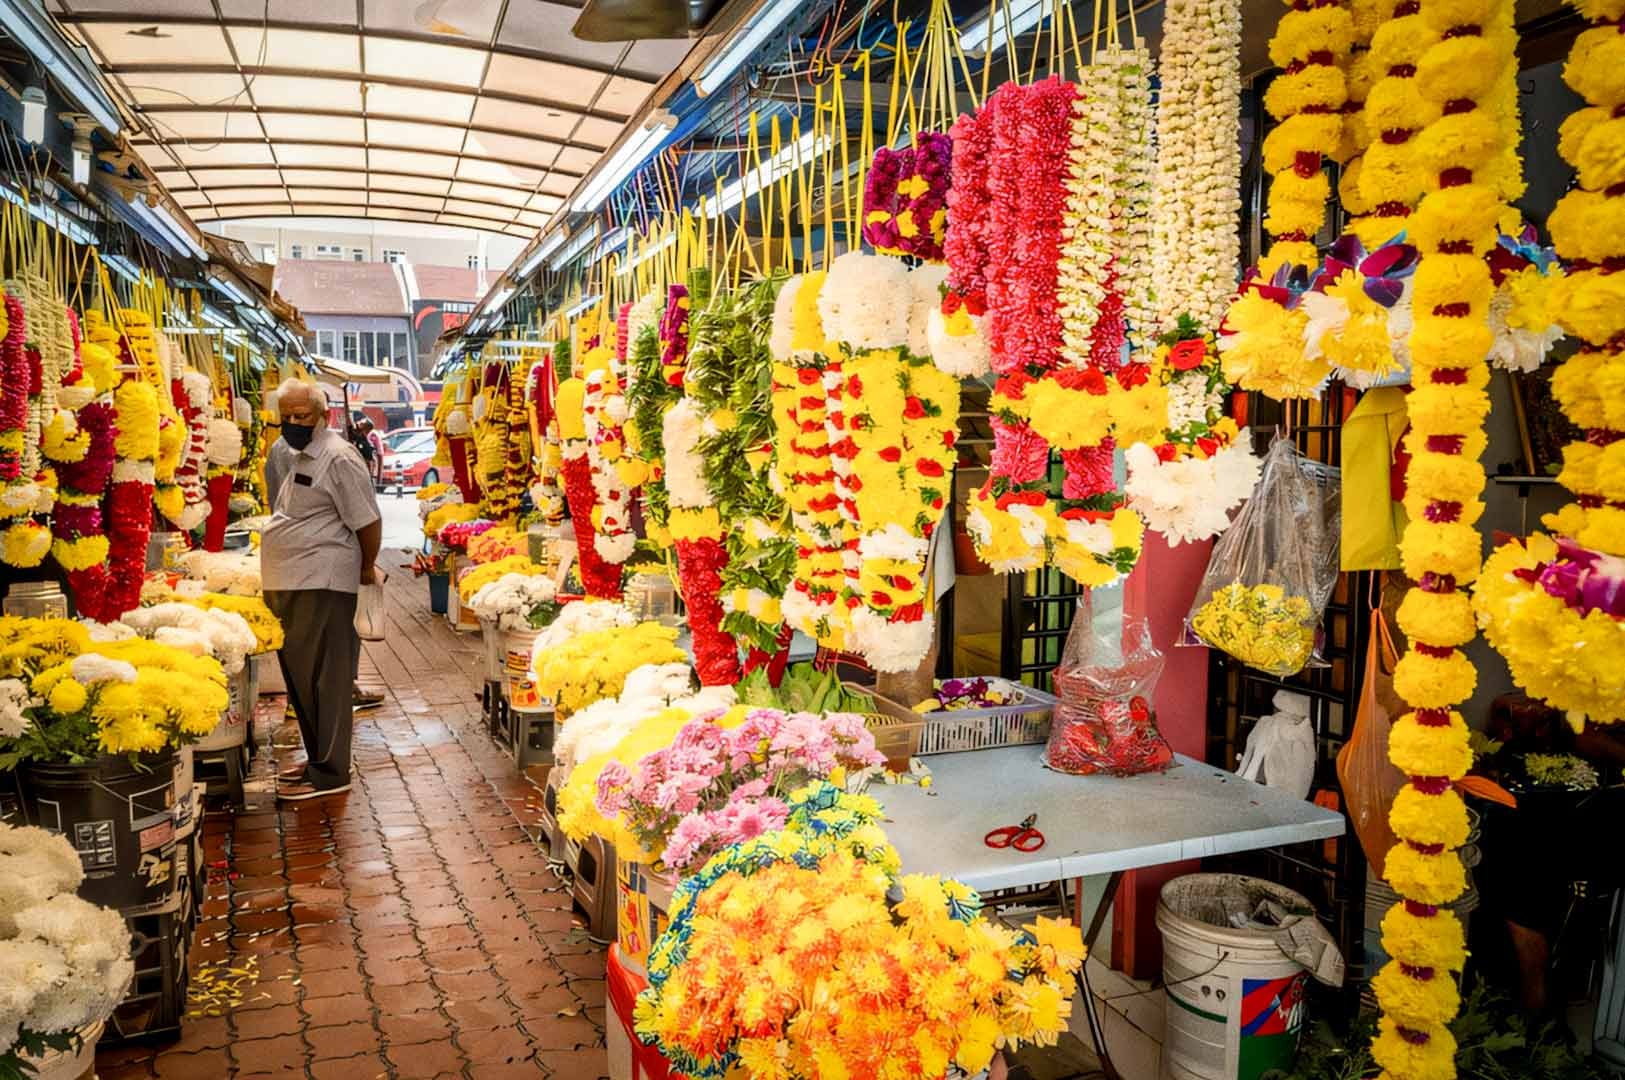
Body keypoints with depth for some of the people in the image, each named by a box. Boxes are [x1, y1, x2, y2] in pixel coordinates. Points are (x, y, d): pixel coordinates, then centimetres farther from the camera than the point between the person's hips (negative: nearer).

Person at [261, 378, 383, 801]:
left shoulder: (338, 458, -13)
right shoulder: (285, 453, 16)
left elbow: (368, 521, -14)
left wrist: (367, 569, -4)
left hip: (323, 584, -9)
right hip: (288, 583, 10)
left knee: (324, 679, -3)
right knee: (297, 675, 16)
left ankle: (329, 772, 6)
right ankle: (316, 756, 30)